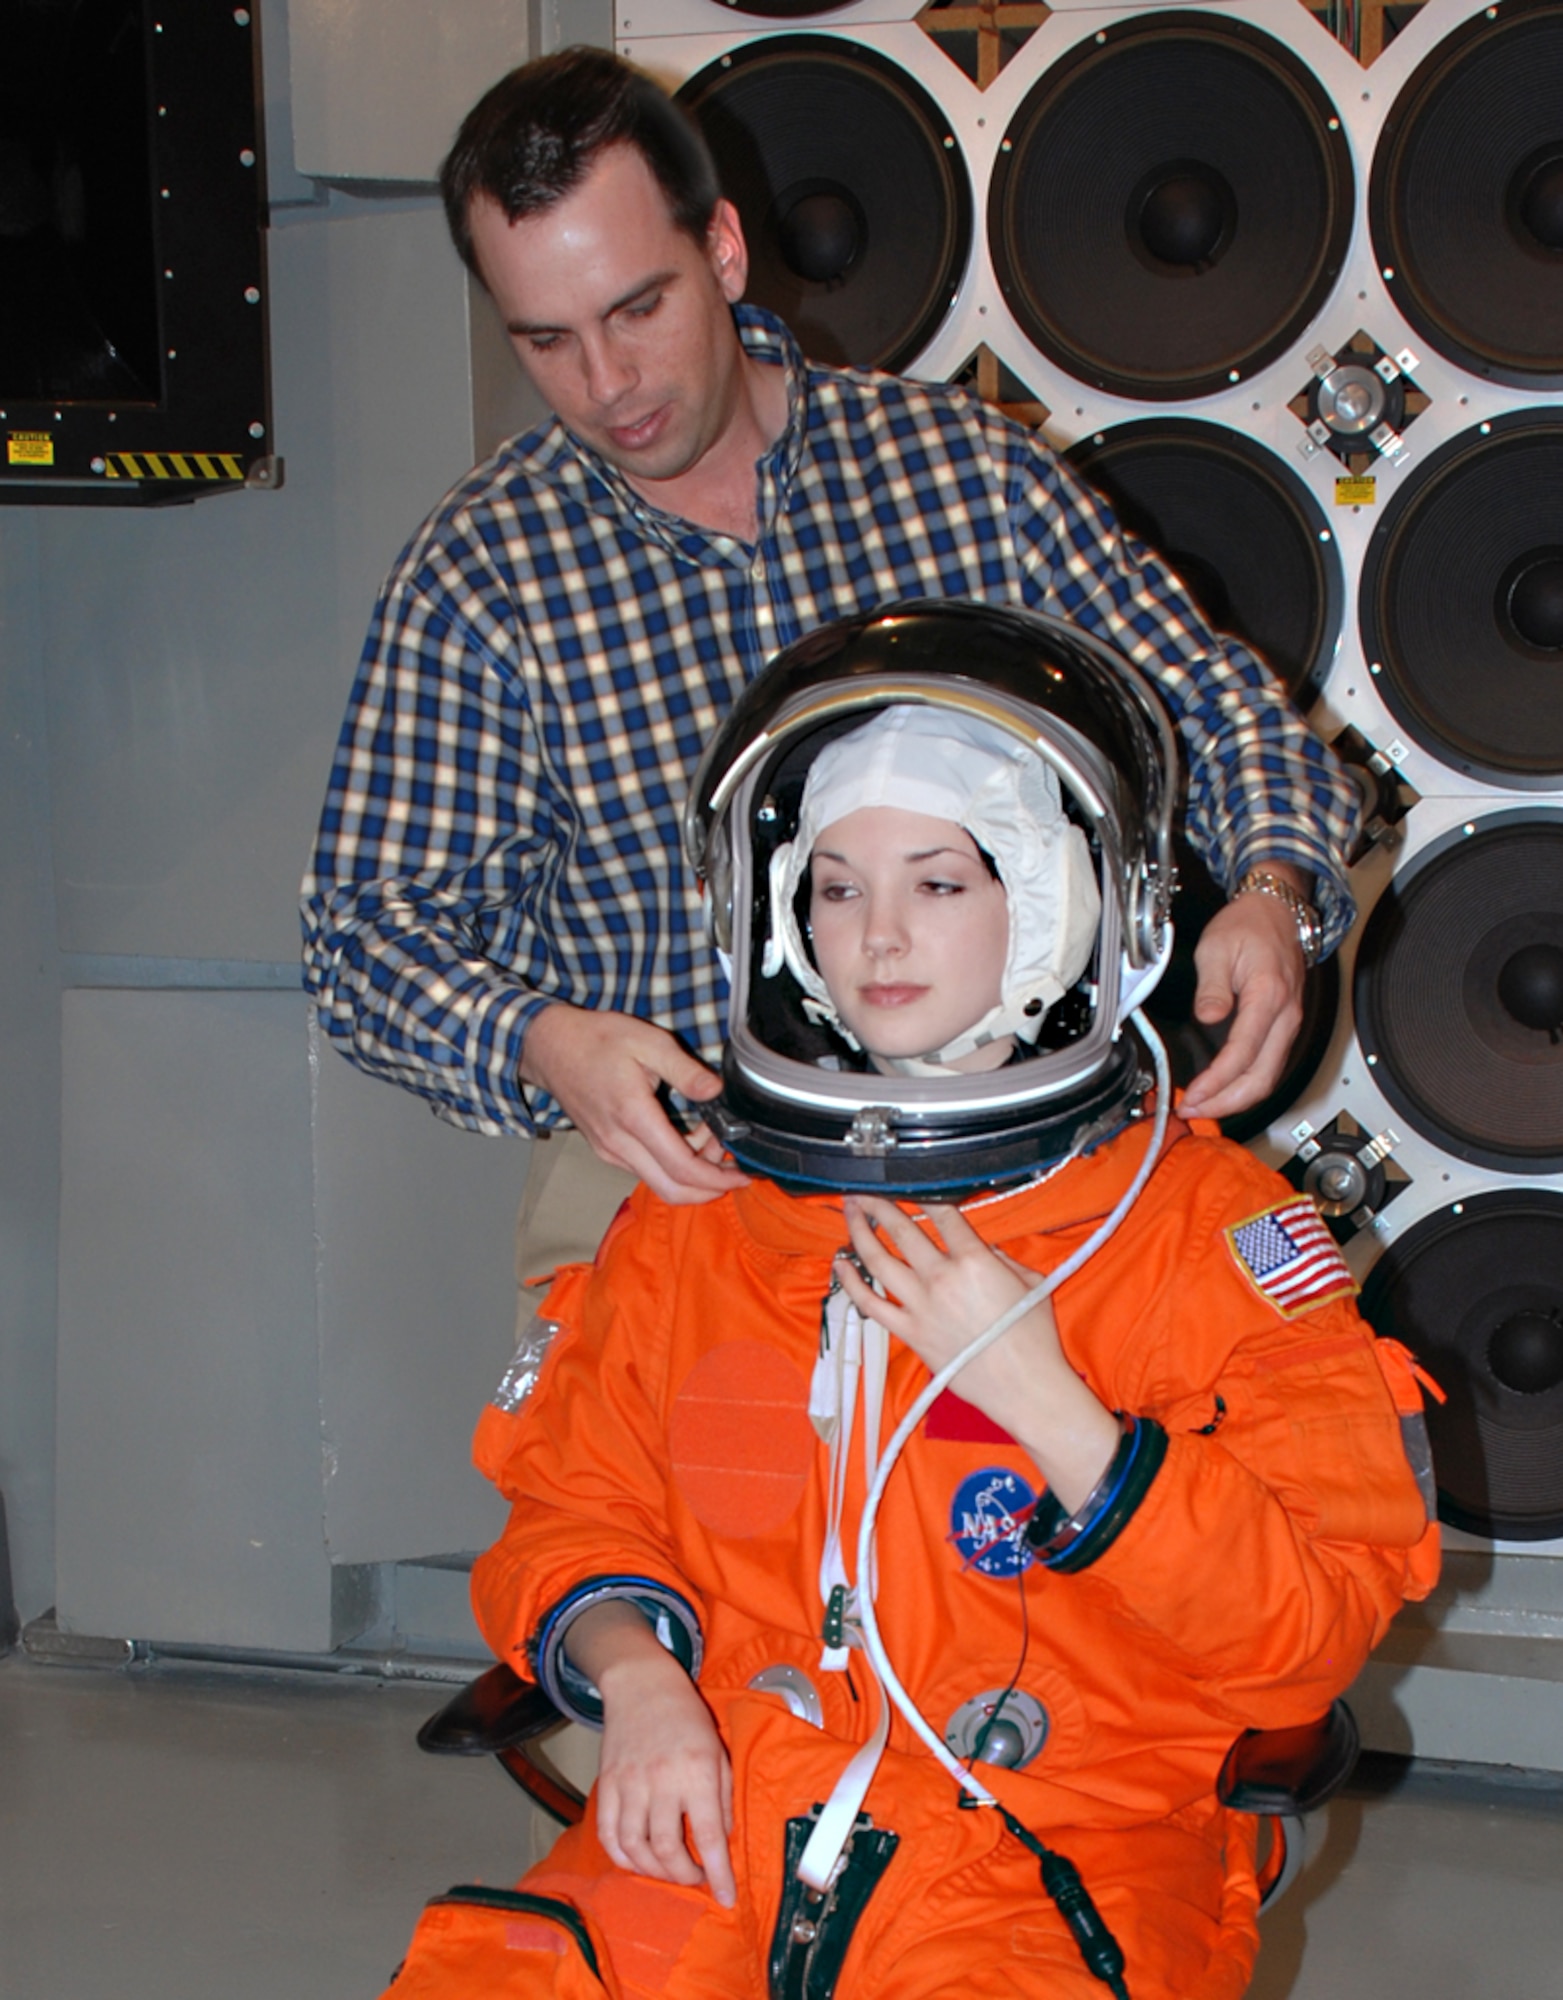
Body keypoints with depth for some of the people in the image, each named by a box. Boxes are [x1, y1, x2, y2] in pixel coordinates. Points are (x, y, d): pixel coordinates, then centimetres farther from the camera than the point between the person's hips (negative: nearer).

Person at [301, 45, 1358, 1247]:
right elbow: (373, 923, -3)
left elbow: (1214, 706, 7)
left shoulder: (962, 462, 3)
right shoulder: (478, 575, -1)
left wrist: (1271, 892, -15)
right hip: (667, 1163, 0)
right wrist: (540, 1041, -24)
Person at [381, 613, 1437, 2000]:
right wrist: (633, 1671, -3)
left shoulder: (1204, 1223, 3)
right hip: (712, 1827, 2)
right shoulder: (698, 1221, 13)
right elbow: (576, 1505, 19)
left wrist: (1043, 1400, -11)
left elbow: (1309, 1635, -1)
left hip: (1058, 1857, -2)